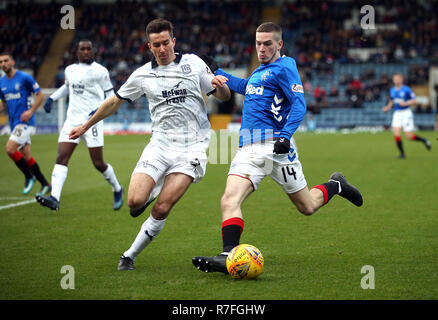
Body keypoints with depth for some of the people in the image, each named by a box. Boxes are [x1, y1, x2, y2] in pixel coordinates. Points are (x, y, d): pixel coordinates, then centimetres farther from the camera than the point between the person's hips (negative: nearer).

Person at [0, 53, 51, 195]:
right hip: (14, 123, 7)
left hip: (25, 121, -7)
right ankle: (45, 184, 17)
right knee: (26, 155, 7)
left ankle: (29, 176, -1)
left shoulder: (24, 78, -9)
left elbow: (39, 95, -4)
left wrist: (31, 111, -16)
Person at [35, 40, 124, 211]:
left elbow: (110, 95, 1)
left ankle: (117, 189, 25)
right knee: (61, 157, -12)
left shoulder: (100, 71, -4)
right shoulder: (70, 70, 13)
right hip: (72, 120, 5)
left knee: (98, 163, -2)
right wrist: (52, 98, 22)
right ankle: (54, 198, -21)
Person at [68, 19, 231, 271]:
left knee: (162, 209, -13)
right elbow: (115, 102, 20)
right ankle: (153, 191, 21)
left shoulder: (193, 63, 4)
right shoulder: (143, 75, 6)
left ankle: (130, 256, 6)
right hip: (161, 144, 2)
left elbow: (224, 97, 8)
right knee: (135, 201, -16)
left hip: (192, 147, -2)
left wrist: (220, 85, -16)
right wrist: (86, 126, 25)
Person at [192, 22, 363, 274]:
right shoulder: (260, 71, 20)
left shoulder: (283, 67, -4)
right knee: (229, 200, -18)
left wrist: (286, 135, -25)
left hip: (275, 146, -6)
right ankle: (229, 257, -25)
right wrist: (216, 70, 41)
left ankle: (336, 186, 36)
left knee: (307, 206, 7)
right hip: (248, 148, 6)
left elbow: (299, 103, -13)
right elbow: (243, 87, 41)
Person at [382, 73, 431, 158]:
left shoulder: (406, 89, -9)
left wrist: (405, 103, -21)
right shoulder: (392, 90, 8)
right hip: (397, 113, 5)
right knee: (396, 133, -12)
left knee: (408, 136, -6)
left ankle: (424, 140, 22)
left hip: (406, 112, -5)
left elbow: (414, 101, -6)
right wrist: (388, 107, 7)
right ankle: (402, 153, -1)